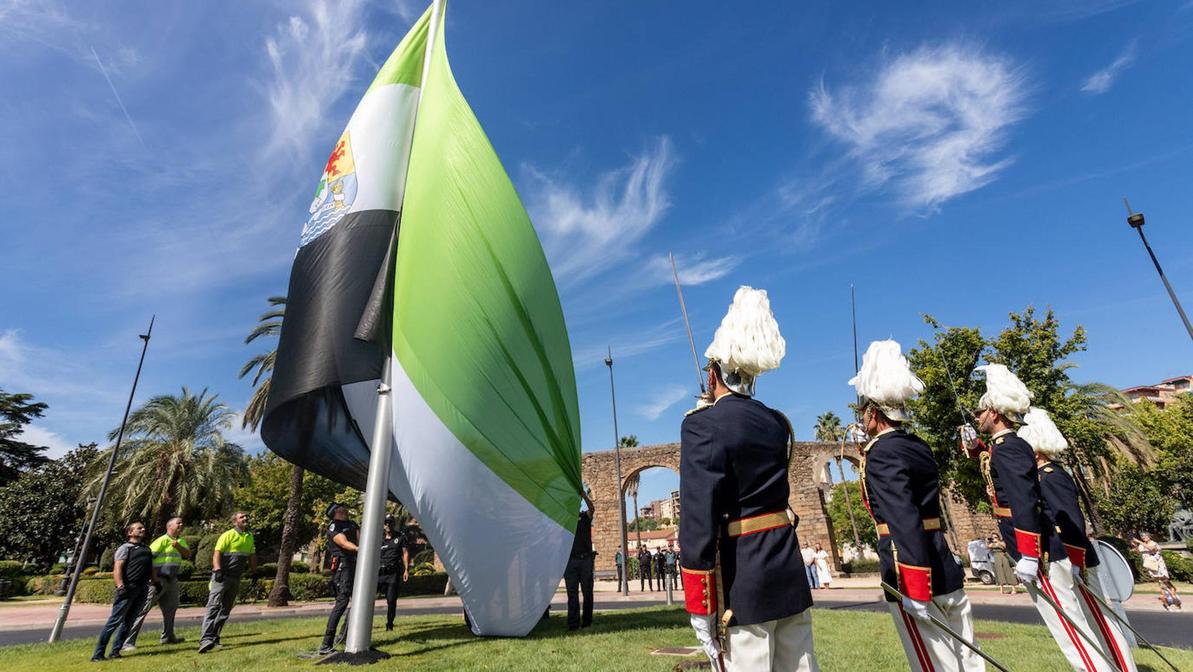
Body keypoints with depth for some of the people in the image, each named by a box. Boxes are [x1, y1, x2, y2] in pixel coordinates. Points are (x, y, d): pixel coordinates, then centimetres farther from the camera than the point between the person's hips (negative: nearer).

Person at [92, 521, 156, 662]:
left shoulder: (147, 549, 23)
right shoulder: (125, 548, 1)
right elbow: (117, 569, -11)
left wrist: (156, 583, 15)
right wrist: (120, 586, -23)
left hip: (143, 589, 6)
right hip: (128, 588, -6)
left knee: (129, 622, 8)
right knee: (114, 621, -7)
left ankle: (115, 652, 14)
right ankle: (98, 654, 0)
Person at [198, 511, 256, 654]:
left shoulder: (250, 537, 12)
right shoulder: (228, 535, -8)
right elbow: (217, 553, -16)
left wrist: (253, 569, 21)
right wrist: (218, 570, -27)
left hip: (236, 578, 7)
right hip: (222, 576, -7)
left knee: (226, 609, 9)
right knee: (214, 606, -15)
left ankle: (214, 638, 17)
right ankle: (205, 639, -19)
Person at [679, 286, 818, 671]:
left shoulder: (703, 425, -16)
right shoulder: (777, 423, 6)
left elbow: (698, 521, -21)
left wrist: (699, 607, -14)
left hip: (742, 583, -7)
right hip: (789, 571, 7)